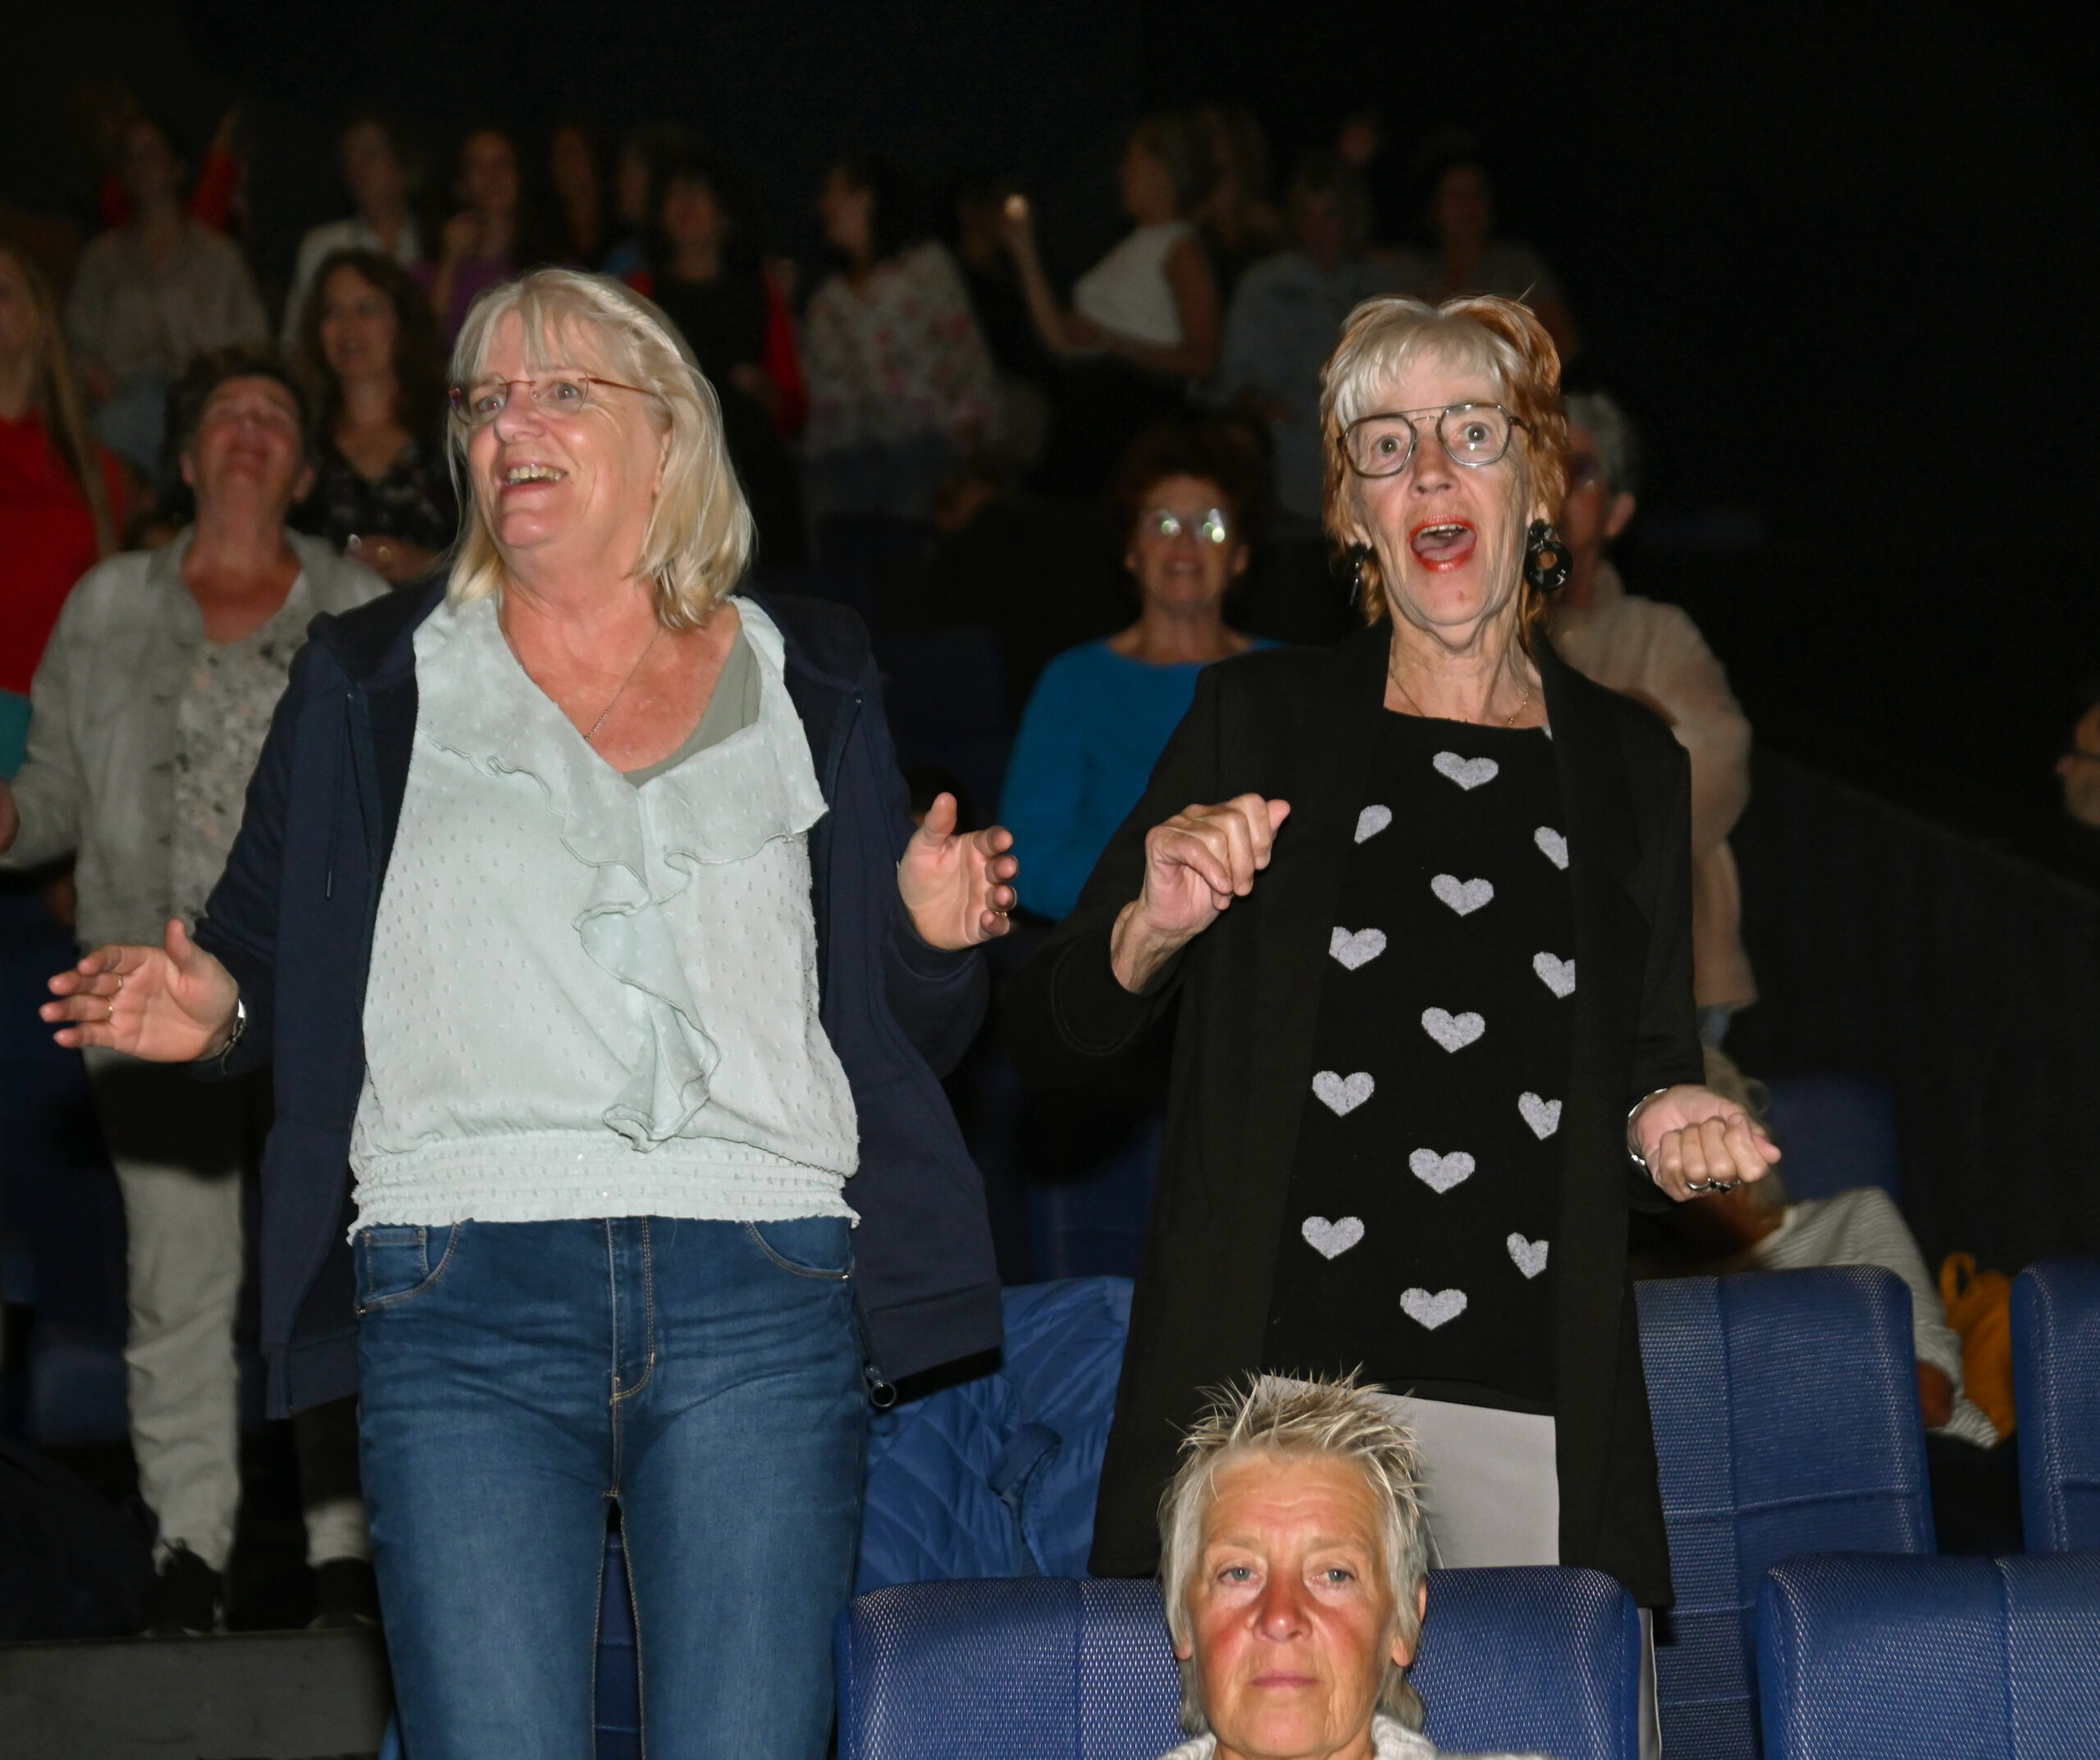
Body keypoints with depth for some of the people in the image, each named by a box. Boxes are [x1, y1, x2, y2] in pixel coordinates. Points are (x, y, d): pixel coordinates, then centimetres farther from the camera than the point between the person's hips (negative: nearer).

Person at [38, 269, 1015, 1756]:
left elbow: (910, 1034, 17)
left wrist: (937, 936, -4)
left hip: (759, 1298, 0)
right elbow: (268, 955, 16)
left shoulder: (806, 680, 15)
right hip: (462, 1304, 0)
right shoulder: (376, 680, 15)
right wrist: (211, 1013, -6)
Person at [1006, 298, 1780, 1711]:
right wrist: (1150, 930, -11)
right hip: (1272, 1385, -1)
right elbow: (1052, 1042, 8)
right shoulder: (1258, 722, 7)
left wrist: (1668, 1123, 0)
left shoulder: (1632, 767, 13)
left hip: (1535, 1412, 2)